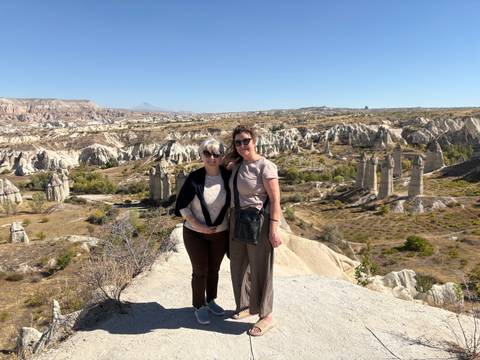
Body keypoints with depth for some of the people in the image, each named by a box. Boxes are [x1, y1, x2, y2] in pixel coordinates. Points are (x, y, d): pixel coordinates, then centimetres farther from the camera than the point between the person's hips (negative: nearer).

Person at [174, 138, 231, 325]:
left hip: (220, 234, 2)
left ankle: (211, 301, 38)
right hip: (195, 233, -2)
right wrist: (198, 225, -18)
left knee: (214, 269, 17)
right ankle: (199, 307, 26)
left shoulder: (228, 177, -11)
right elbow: (182, 206, -11)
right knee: (200, 271, 5)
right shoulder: (194, 178, -16)